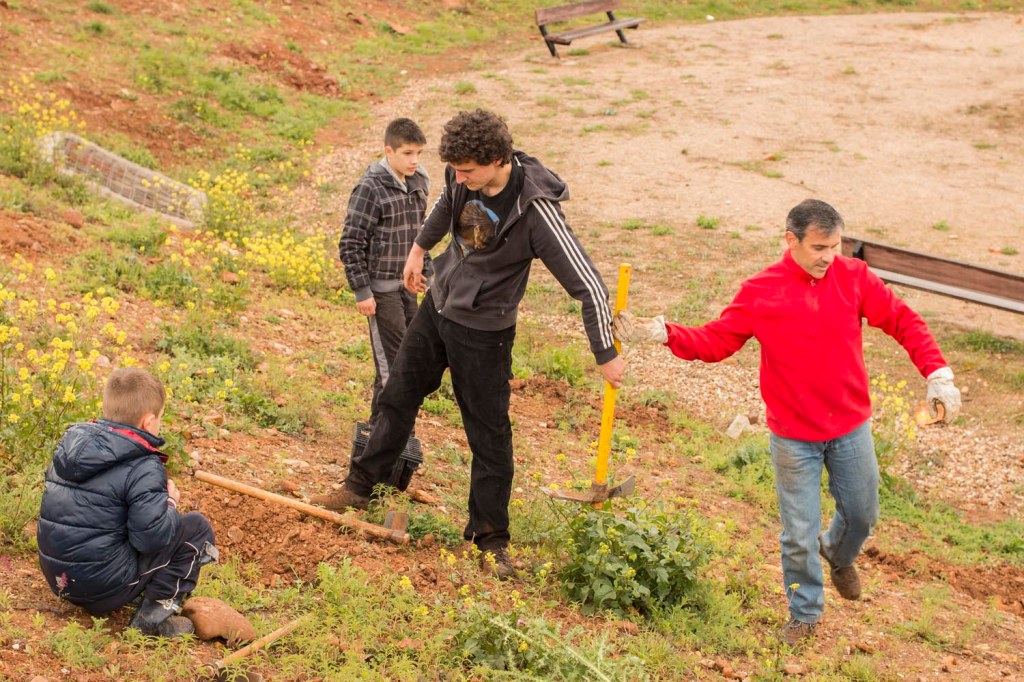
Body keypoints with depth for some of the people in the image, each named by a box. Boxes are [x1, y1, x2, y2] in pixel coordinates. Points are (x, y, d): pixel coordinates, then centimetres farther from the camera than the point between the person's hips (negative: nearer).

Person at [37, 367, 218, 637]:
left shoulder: (72, 441, 6)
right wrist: (170, 504, 1)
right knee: (196, 527, 3)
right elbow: (152, 537, -21)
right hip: (106, 586, -8)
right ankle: (156, 611, 0)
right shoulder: (143, 469, -16)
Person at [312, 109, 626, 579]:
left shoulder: (536, 209, -31)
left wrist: (606, 355, -22)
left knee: (489, 435, 1)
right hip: (437, 305, 6)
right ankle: (361, 486, 38)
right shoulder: (462, 178, -13)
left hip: (482, 330, -6)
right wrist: (420, 247, 26)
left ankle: (491, 539, 15)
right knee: (398, 398, 20)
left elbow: (589, 287, -27)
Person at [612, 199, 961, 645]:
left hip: (851, 428, 2)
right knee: (799, 534, 6)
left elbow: (903, 322, -3)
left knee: (861, 515, 18)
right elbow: (715, 341, -6)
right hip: (793, 437, -2)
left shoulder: (854, 277, -7)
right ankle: (805, 612, 29)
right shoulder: (760, 292, -11)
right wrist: (658, 333, -18)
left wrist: (938, 375, -12)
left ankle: (839, 555, 53)